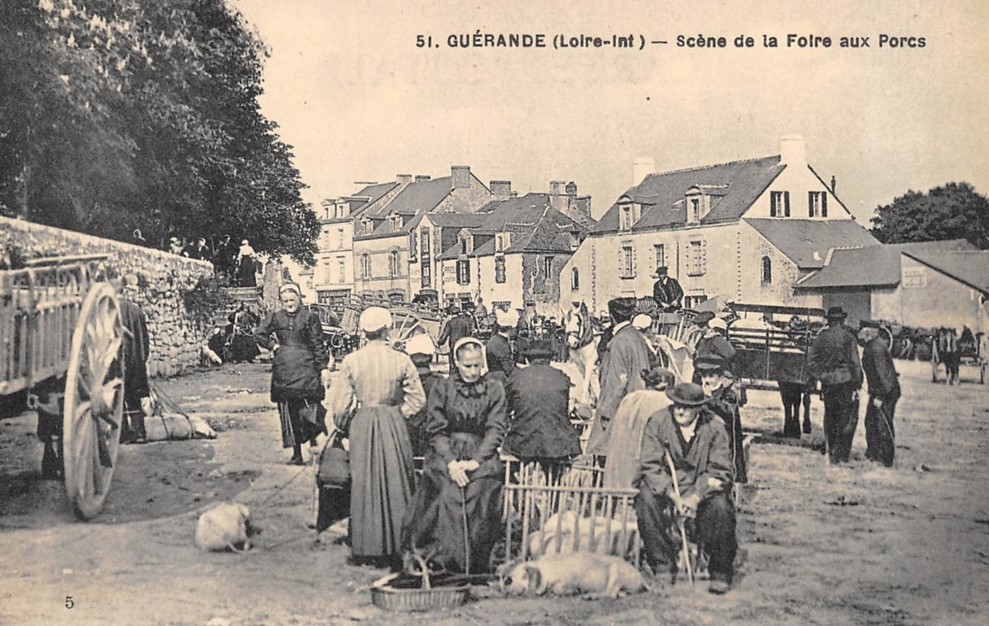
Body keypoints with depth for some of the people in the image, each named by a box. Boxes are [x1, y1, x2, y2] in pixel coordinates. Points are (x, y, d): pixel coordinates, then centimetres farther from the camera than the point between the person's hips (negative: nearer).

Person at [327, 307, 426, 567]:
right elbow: (418, 399, -3)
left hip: (362, 424, 1)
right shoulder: (401, 360, -8)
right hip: (394, 425, -1)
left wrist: (343, 427, 13)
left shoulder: (351, 361, -7)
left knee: (364, 485, 11)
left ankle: (366, 549, 17)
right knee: (395, 485, 11)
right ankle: (394, 548, 16)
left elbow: (339, 403, -4)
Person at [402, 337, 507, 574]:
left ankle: (477, 568, -10)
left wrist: (475, 461, -9)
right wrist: (451, 462, -10)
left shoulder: (494, 389, 7)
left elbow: (496, 430, 3)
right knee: (447, 498, -20)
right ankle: (444, 562, -10)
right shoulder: (442, 388, 6)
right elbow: (436, 430, 3)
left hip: (481, 455, 0)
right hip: (446, 455, 0)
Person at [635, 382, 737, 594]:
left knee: (720, 504, -29)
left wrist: (695, 497, -25)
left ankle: (721, 573, -11)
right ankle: (661, 562, -16)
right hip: (664, 487, 0)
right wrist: (674, 497, -26)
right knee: (646, 497, -30)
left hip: (701, 488, 0)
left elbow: (719, 472, -9)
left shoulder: (714, 428, -7)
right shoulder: (657, 423, -8)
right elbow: (651, 466, -13)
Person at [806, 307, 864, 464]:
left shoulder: (821, 337, 3)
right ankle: (841, 453, -3)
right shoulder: (848, 336, -6)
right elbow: (855, 361, -8)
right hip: (846, 380, -4)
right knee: (848, 417, 4)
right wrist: (858, 381, -1)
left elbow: (810, 360, 4)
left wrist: (813, 378, 15)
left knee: (830, 416, 15)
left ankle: (831, 451, 22)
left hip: (827, 382, 4)